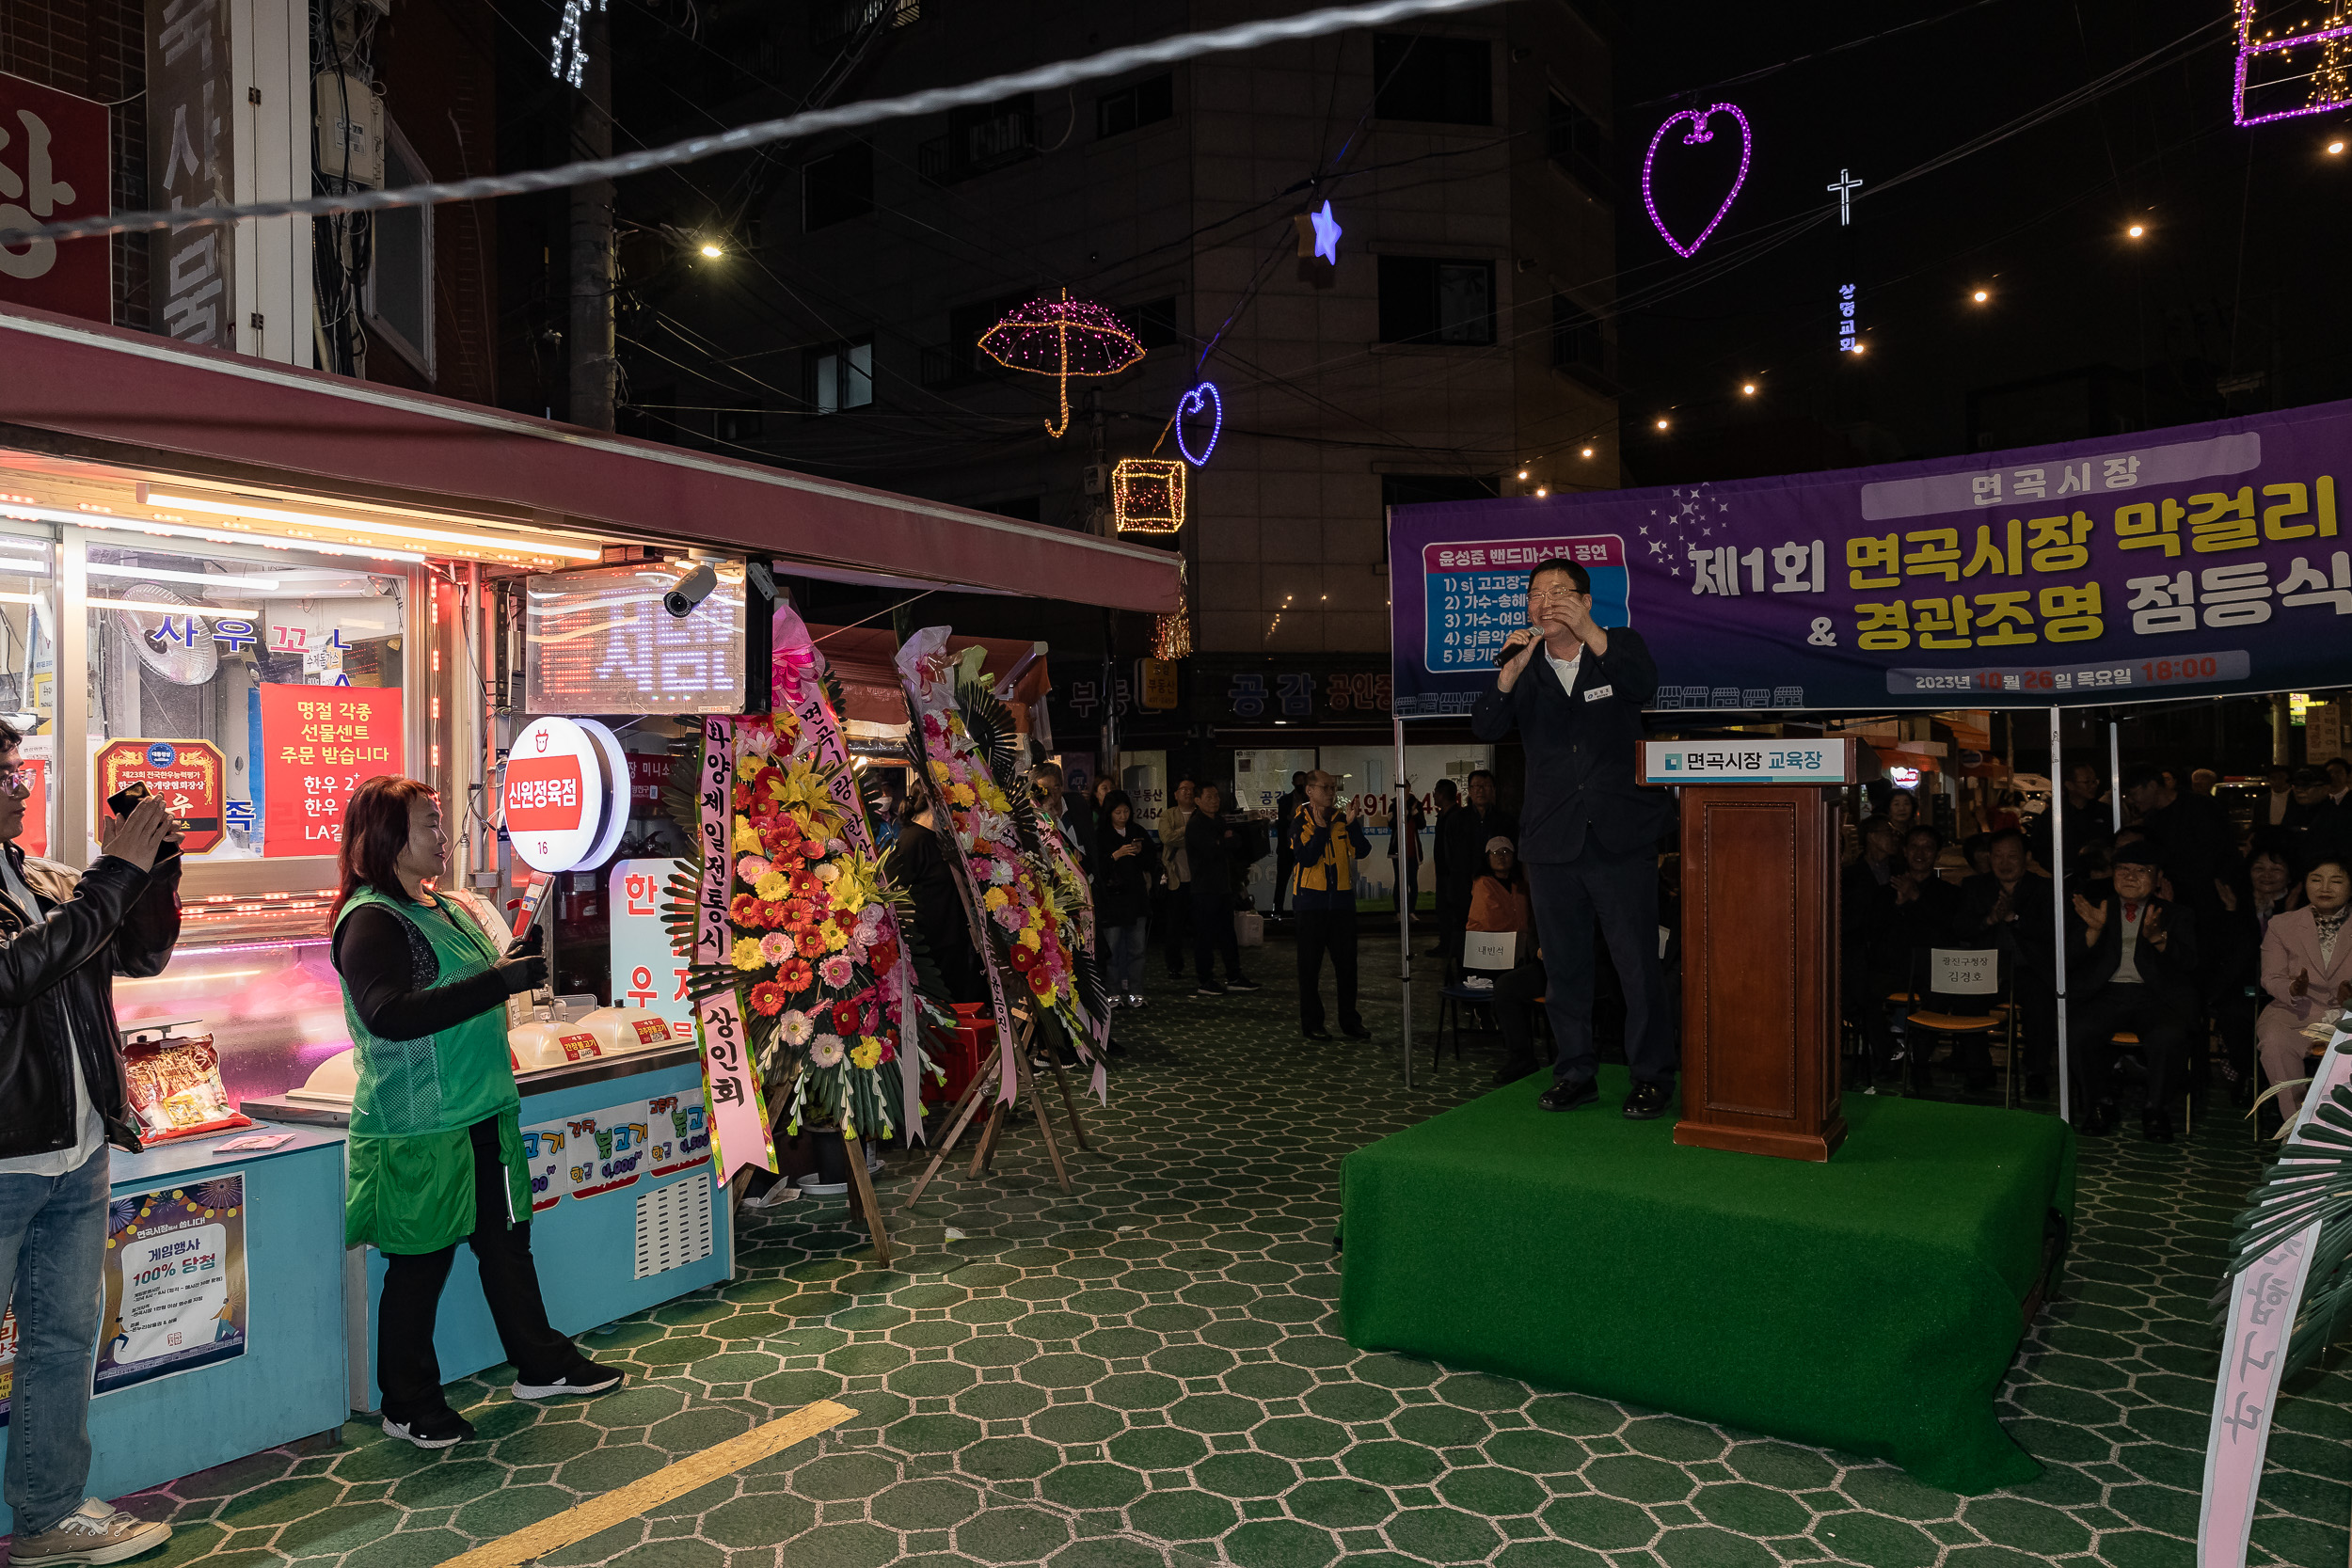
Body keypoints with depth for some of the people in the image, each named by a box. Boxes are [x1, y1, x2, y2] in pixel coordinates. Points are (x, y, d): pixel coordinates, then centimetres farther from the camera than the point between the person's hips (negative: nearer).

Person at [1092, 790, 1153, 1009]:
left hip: (1136, 897, 4)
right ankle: (1113, 993, 4)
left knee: (1137, 948, 2)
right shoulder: (1100, 836, -1)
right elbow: (1096, 868, -9)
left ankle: (1135, 993, 7)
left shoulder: (1138, 833, 12)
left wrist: (1141, 852, -6)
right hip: (1111, 899, -3)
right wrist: (1116, 855, -20)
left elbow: (1152, 865, 12)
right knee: (1113, 948, -3)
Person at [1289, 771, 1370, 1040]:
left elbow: (1361, 851, -6)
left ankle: (1350, 1020, 16)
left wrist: (1352, 824, -18)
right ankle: (1311, 1022, 12)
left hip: (1341, 899, 3)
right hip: (1312, 900, -3)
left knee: (1346, 962, 7)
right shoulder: (1300, 822, -3)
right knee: (1310, 964, 4)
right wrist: (1321, 829, -21)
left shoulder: (1341, 819, 6)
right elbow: (1306, 858, -17)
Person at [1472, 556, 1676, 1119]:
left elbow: (1644, 689, -16)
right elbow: (1486, 730, -3)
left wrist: (1590, 632, -27)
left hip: (1620, 838, -3)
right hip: (1552, 841, 3)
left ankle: (1651, 1077, 11)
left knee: (1638, 962, -2)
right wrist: (1511, 671, -19)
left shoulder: (1620, 646, 5)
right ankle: (1576, 1072, 21)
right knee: (1563, 965, 9)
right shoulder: (1523, 666, 10)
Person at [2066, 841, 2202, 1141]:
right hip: (2105, 994, 1)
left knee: (2168, 1036, -34)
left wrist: (2157, 937, -19)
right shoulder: (2094, 910, 19)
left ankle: (2156, 1109, -11)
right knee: (2078, 1030, -30)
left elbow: (2188, 962, 0)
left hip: (2155, 996, -1)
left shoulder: (2176, 915, 18)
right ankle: (2101, 1102, -6)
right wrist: (2094, 930, -12)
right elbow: (2070, 959, 6)